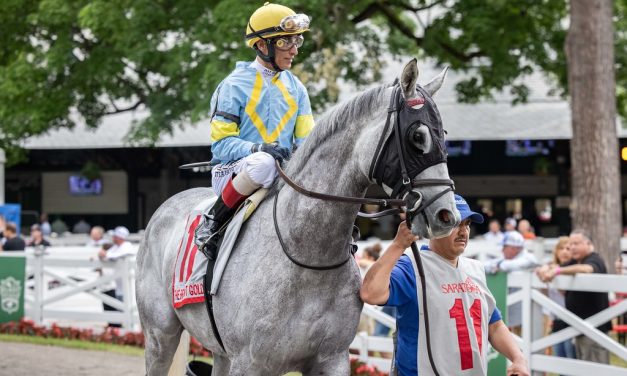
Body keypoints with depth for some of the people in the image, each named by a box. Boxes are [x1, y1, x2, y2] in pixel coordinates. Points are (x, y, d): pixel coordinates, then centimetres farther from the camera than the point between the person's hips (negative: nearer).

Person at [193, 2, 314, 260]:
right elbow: (221, 143, -8)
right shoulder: (234, 86, -5)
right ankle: (212, 223, -18)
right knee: (262, 163, -40)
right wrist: (257, 149, -26)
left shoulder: (295, 87, 12)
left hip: (281, 173, 5)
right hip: (232, 171, -5)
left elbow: (307, 138, 11)